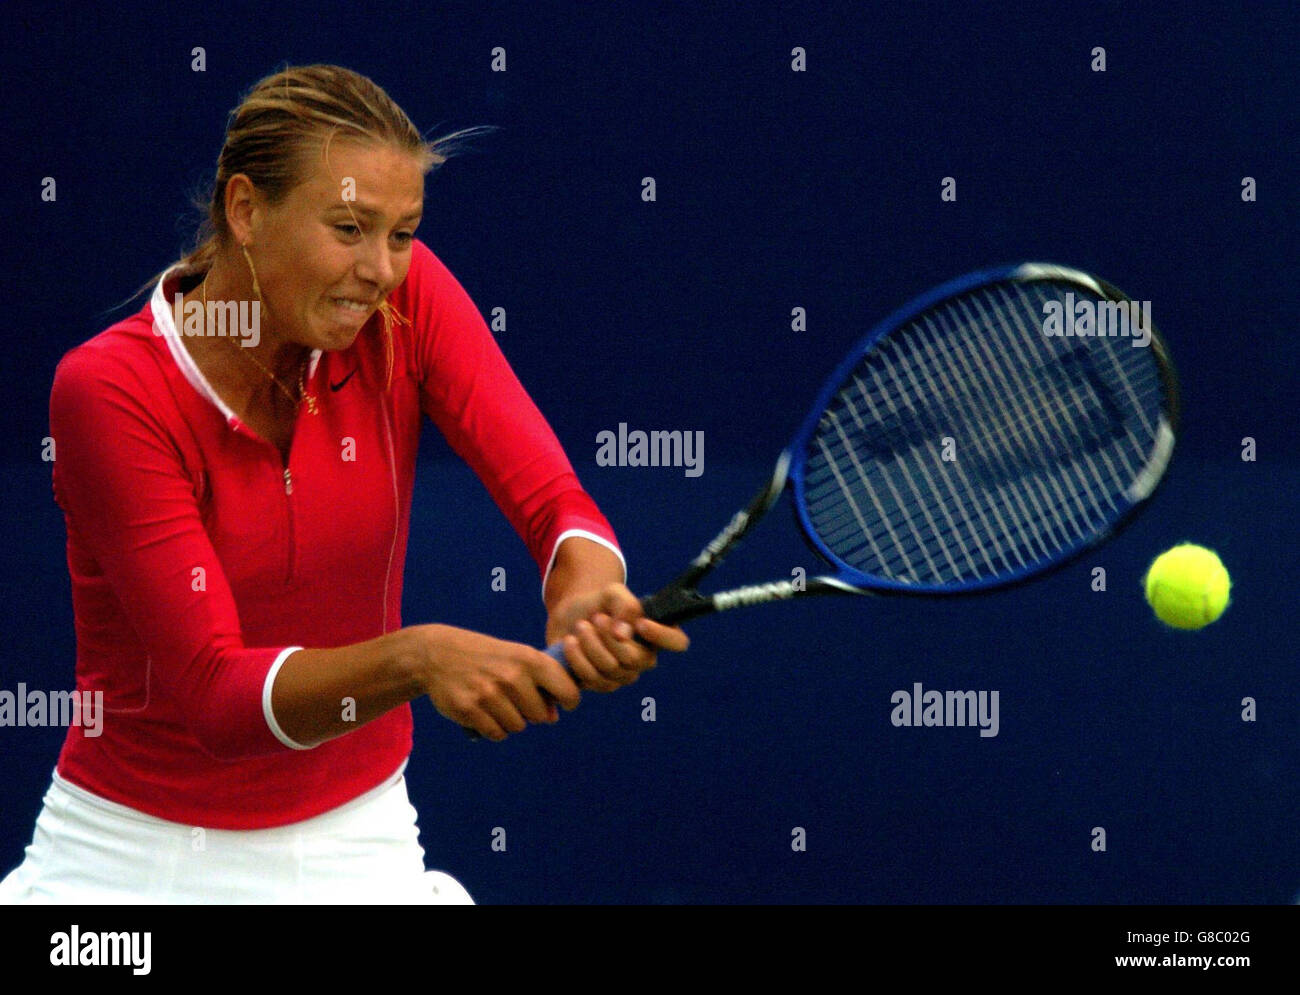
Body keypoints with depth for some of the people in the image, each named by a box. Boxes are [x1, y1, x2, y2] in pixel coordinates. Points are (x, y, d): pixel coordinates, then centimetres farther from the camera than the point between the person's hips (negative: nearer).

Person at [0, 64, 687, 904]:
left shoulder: (406, 301, -9)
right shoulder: (111, 391, -20)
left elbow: (556, 504, -18)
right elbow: (216, 693, -26)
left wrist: (586, 595, -41)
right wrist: (416, 659, -42)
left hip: (355, 844, 3)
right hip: (135, 857, -3)